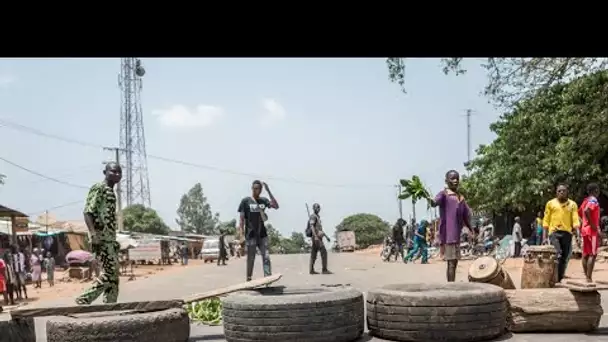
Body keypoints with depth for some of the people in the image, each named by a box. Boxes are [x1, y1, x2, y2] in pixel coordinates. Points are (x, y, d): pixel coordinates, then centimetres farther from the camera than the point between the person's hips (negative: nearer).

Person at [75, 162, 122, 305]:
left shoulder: (111, 192, 21)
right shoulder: (98, 188, -7)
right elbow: (87, 212, -16)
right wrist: (93, 234, -26)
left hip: (110, 239, 10)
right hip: (101, 238, -10)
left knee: (113, 274, 9)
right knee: (109, 272, -13)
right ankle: (84, 299, -6)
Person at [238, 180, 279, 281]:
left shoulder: (264, 200, 8)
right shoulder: (245, 201, -2)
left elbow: (276, 206, -6)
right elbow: (241, 218, -3)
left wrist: (268, 191, -10)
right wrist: (241, 232, -12)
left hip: (262, 234, 4)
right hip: (251, 235, -4)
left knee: (266, 257, -3)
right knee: (250, 259, 3)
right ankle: (249, 279, 11)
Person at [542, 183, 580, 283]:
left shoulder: (572, 204, 9)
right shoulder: (550, 203, 7)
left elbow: (575, 220, 3)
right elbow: (546, 220, 7)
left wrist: (577, 235, -8)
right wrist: (544, 236, 2)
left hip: (567, 233, 2)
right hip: (554, 232, -2)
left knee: (564, 258, 5)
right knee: (557, 255, -20)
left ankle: (559, 279, 13)